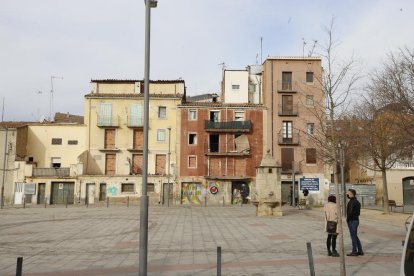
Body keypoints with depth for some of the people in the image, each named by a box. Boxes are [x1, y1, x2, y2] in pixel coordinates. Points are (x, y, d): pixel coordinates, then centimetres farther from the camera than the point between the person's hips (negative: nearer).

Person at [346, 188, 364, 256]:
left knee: (353, 236, -2)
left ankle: (354, 251, 5)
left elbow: (350, 212, -23)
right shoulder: (356, 201, 13)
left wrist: (347, 219, -9)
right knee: (355, 236, 15)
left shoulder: (352, 202, -18)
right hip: (356, 220, 10)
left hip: (352, 221, -10)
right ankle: (360, 251, 19)